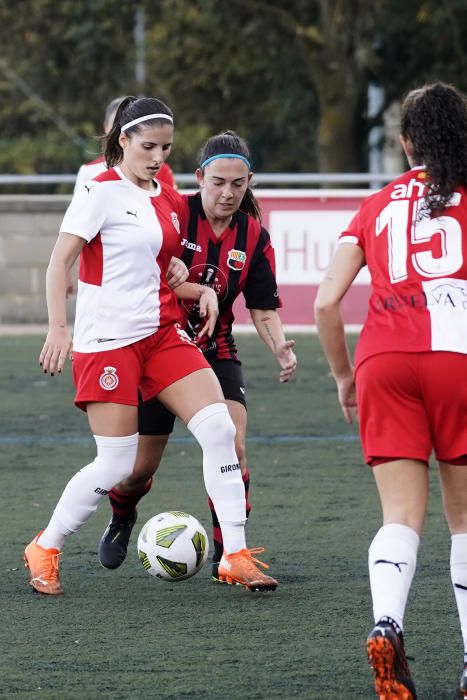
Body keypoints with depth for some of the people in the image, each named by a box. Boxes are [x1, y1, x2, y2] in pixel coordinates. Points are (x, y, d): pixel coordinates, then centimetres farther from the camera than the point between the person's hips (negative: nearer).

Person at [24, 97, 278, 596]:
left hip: (163, 335, 7)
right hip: (107, 341, -7)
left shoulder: (169, 201, 13)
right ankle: (44, 550, 14)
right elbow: (60, 260, -11)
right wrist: (58, 328, -22)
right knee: (116, 463, -7)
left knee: (219, 428, -9)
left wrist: (201, 291, 5)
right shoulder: (102, 191, -8)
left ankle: (235, 556, -4)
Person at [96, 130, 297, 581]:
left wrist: (280, 349, -19)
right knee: (141, 467, 6)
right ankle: (121, 521, 42)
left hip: (216, 353, 2)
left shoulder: (253, 237, -5)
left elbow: (263, 309, -2)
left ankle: (227, 555, -8)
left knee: (232, 448, -20)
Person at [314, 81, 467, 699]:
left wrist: (344, 375, 24)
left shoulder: (376, 207, 20)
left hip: (383, 359, 2)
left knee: (402, 516, -1)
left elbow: (326, 303, 13)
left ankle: (387, 624, -28)